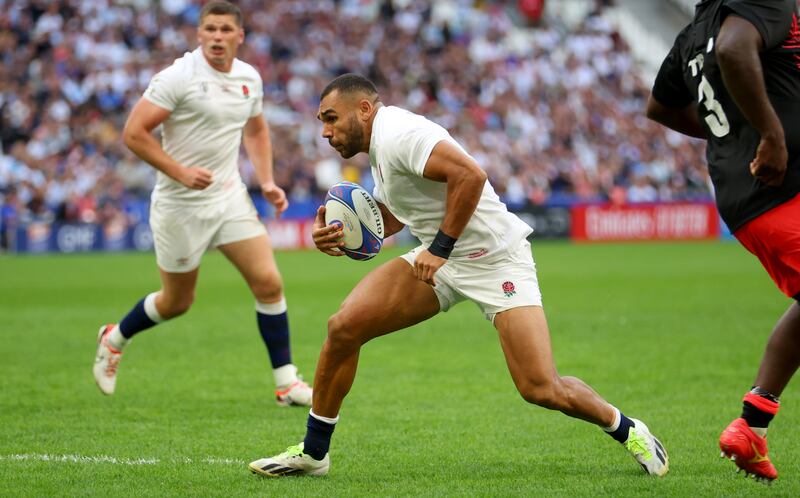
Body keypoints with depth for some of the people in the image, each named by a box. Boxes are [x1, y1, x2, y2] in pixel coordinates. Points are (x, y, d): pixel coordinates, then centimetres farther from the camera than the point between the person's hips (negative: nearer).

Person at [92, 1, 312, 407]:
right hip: (181, 206, -5)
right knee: (176, 302, 7)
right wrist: (181, 172, -24)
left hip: (230, 198, 5)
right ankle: (114, 339, 36)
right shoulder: (178, 77, -16)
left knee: (268, 282, -7)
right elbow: (134, 133, -17)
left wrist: (266, 181, 10)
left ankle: (286, 383, 1)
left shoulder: (249, 78, 4)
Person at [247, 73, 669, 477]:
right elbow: (390, 217, 24)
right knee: (344, 327, -7)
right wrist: (340, 233, 5)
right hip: (441, 259, 9)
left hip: (496, 261, -9)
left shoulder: (397, 134, -19)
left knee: (541, 389, -15)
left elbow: (470, 175, -31)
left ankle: (627, 431, 12)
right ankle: (313, 452, 5)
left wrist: (440, 248, -24)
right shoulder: (380, 147, 11)